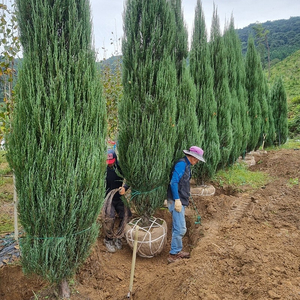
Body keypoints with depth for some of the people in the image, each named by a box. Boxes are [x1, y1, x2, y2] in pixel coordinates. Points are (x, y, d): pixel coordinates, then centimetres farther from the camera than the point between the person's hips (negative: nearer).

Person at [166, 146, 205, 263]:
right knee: (180, 229, -7)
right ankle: (173, 254, 4)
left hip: (181, 201, 10)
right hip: (176, 201, -10)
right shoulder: (181, 164, -14)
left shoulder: (186, 165, 17)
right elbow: (173, 182, -21)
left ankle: (177, 251, 29)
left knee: (177, 228, 17)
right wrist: (177, 200, -23)